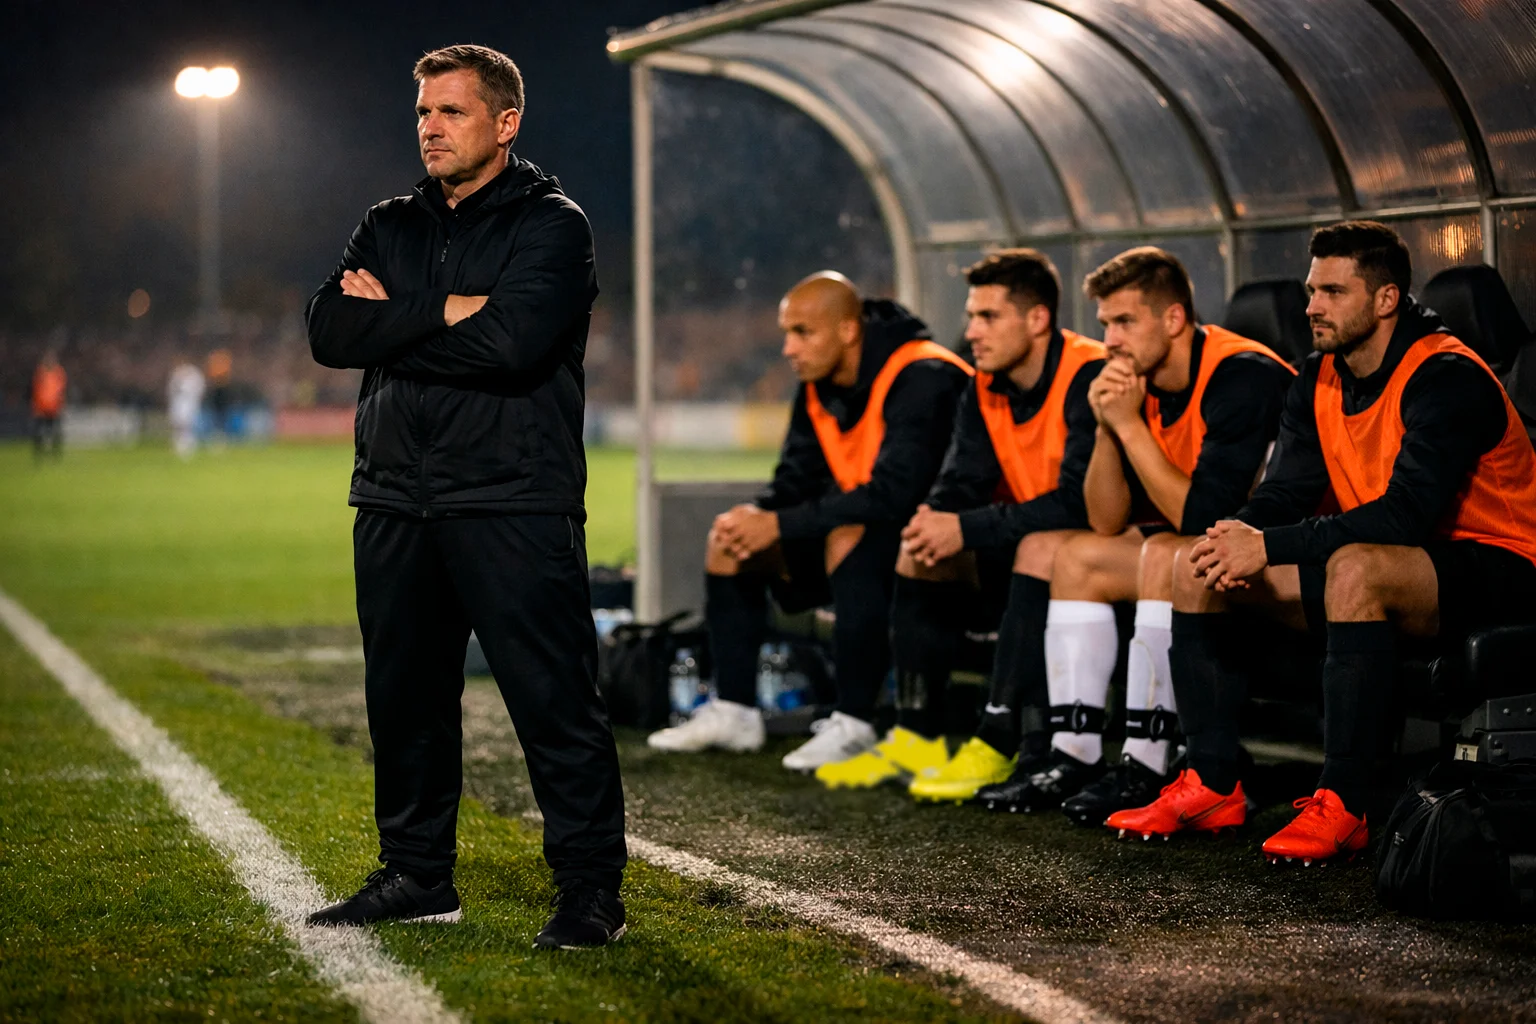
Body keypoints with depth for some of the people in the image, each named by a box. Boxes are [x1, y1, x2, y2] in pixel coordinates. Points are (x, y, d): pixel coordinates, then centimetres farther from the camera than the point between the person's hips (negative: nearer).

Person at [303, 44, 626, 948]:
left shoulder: (550, 225, -2)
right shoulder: (390, 228, 16)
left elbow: (511, 341, -19)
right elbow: (331, 333, 0)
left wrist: (391, 320, -7)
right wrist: (442, 313, -12)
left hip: (514, 508, -6)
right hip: (395, 502, 6)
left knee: (555, 701, -7)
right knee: (404, 697, 12)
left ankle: (593, 890, -2)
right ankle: (417, 876, 24)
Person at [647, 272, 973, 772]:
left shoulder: (920, 380, -24)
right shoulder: (818, 388, 4)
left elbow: (891, 494, -32)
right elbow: (796, 481, 9)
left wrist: (780, 525, -29)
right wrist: (754, 516, -15)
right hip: (867, 529, 9)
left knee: (849, 540, -38)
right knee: (728, 539, 1)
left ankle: (854, 726, -31)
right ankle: (734, 712, 3)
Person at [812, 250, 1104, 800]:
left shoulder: (1089, 378, -21)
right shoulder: (984, 389, 5)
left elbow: (1078, 501, -30)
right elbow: (961, 482, 2)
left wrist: (967, 529, -29)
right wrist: (935, 520, -23)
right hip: (1026, 547, 9)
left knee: (1041, 548, -36)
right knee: (921, 552, -4)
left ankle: (997, 747, -35)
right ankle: (917, 739, -5)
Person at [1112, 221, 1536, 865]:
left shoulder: (1447, 378, -20)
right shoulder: (1320, 381, 6)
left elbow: (1405, 515, -31)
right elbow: (1286, 491, 4)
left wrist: (1269, 547, -33)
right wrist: (1242, 535, -21)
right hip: (1382, 559, 9)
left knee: (1355, 566, -40)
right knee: (1198, 564, -2)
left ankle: (1342, 806, -35)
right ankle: (1213, 787, -2)